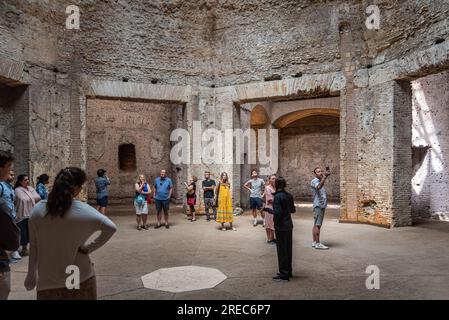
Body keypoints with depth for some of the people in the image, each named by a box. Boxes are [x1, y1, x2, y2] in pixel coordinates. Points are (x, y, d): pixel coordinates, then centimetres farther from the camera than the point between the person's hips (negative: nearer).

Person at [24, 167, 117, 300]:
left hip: (48, 283, 2)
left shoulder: (38, 210, -8)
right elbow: (111, 228, -20)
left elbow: (33, 247, 0)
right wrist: (88, 248, -10)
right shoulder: (83, 210, -16)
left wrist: (31, 277, 11)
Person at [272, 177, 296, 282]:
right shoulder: (289, 196, 5)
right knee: (288, 248, 16)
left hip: (280, 226, -8)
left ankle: (284, 274, 8)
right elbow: (293, 210, 11)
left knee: (281, 249, 1)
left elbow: (277, 213, -22)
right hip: (289, 225, 8)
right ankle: (288, 271, 27)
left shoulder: (277, 197, -17)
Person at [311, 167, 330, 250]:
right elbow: (318, 187, -34)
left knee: (317, 224, 11)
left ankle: (314, 242, 16)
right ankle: (317, 243, -7)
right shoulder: (314, 181, -11)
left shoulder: (320, 181, 19)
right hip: (318, 205, -10)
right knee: (317, 225, -9)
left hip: (322, 206, 10)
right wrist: (324, 177, -38)